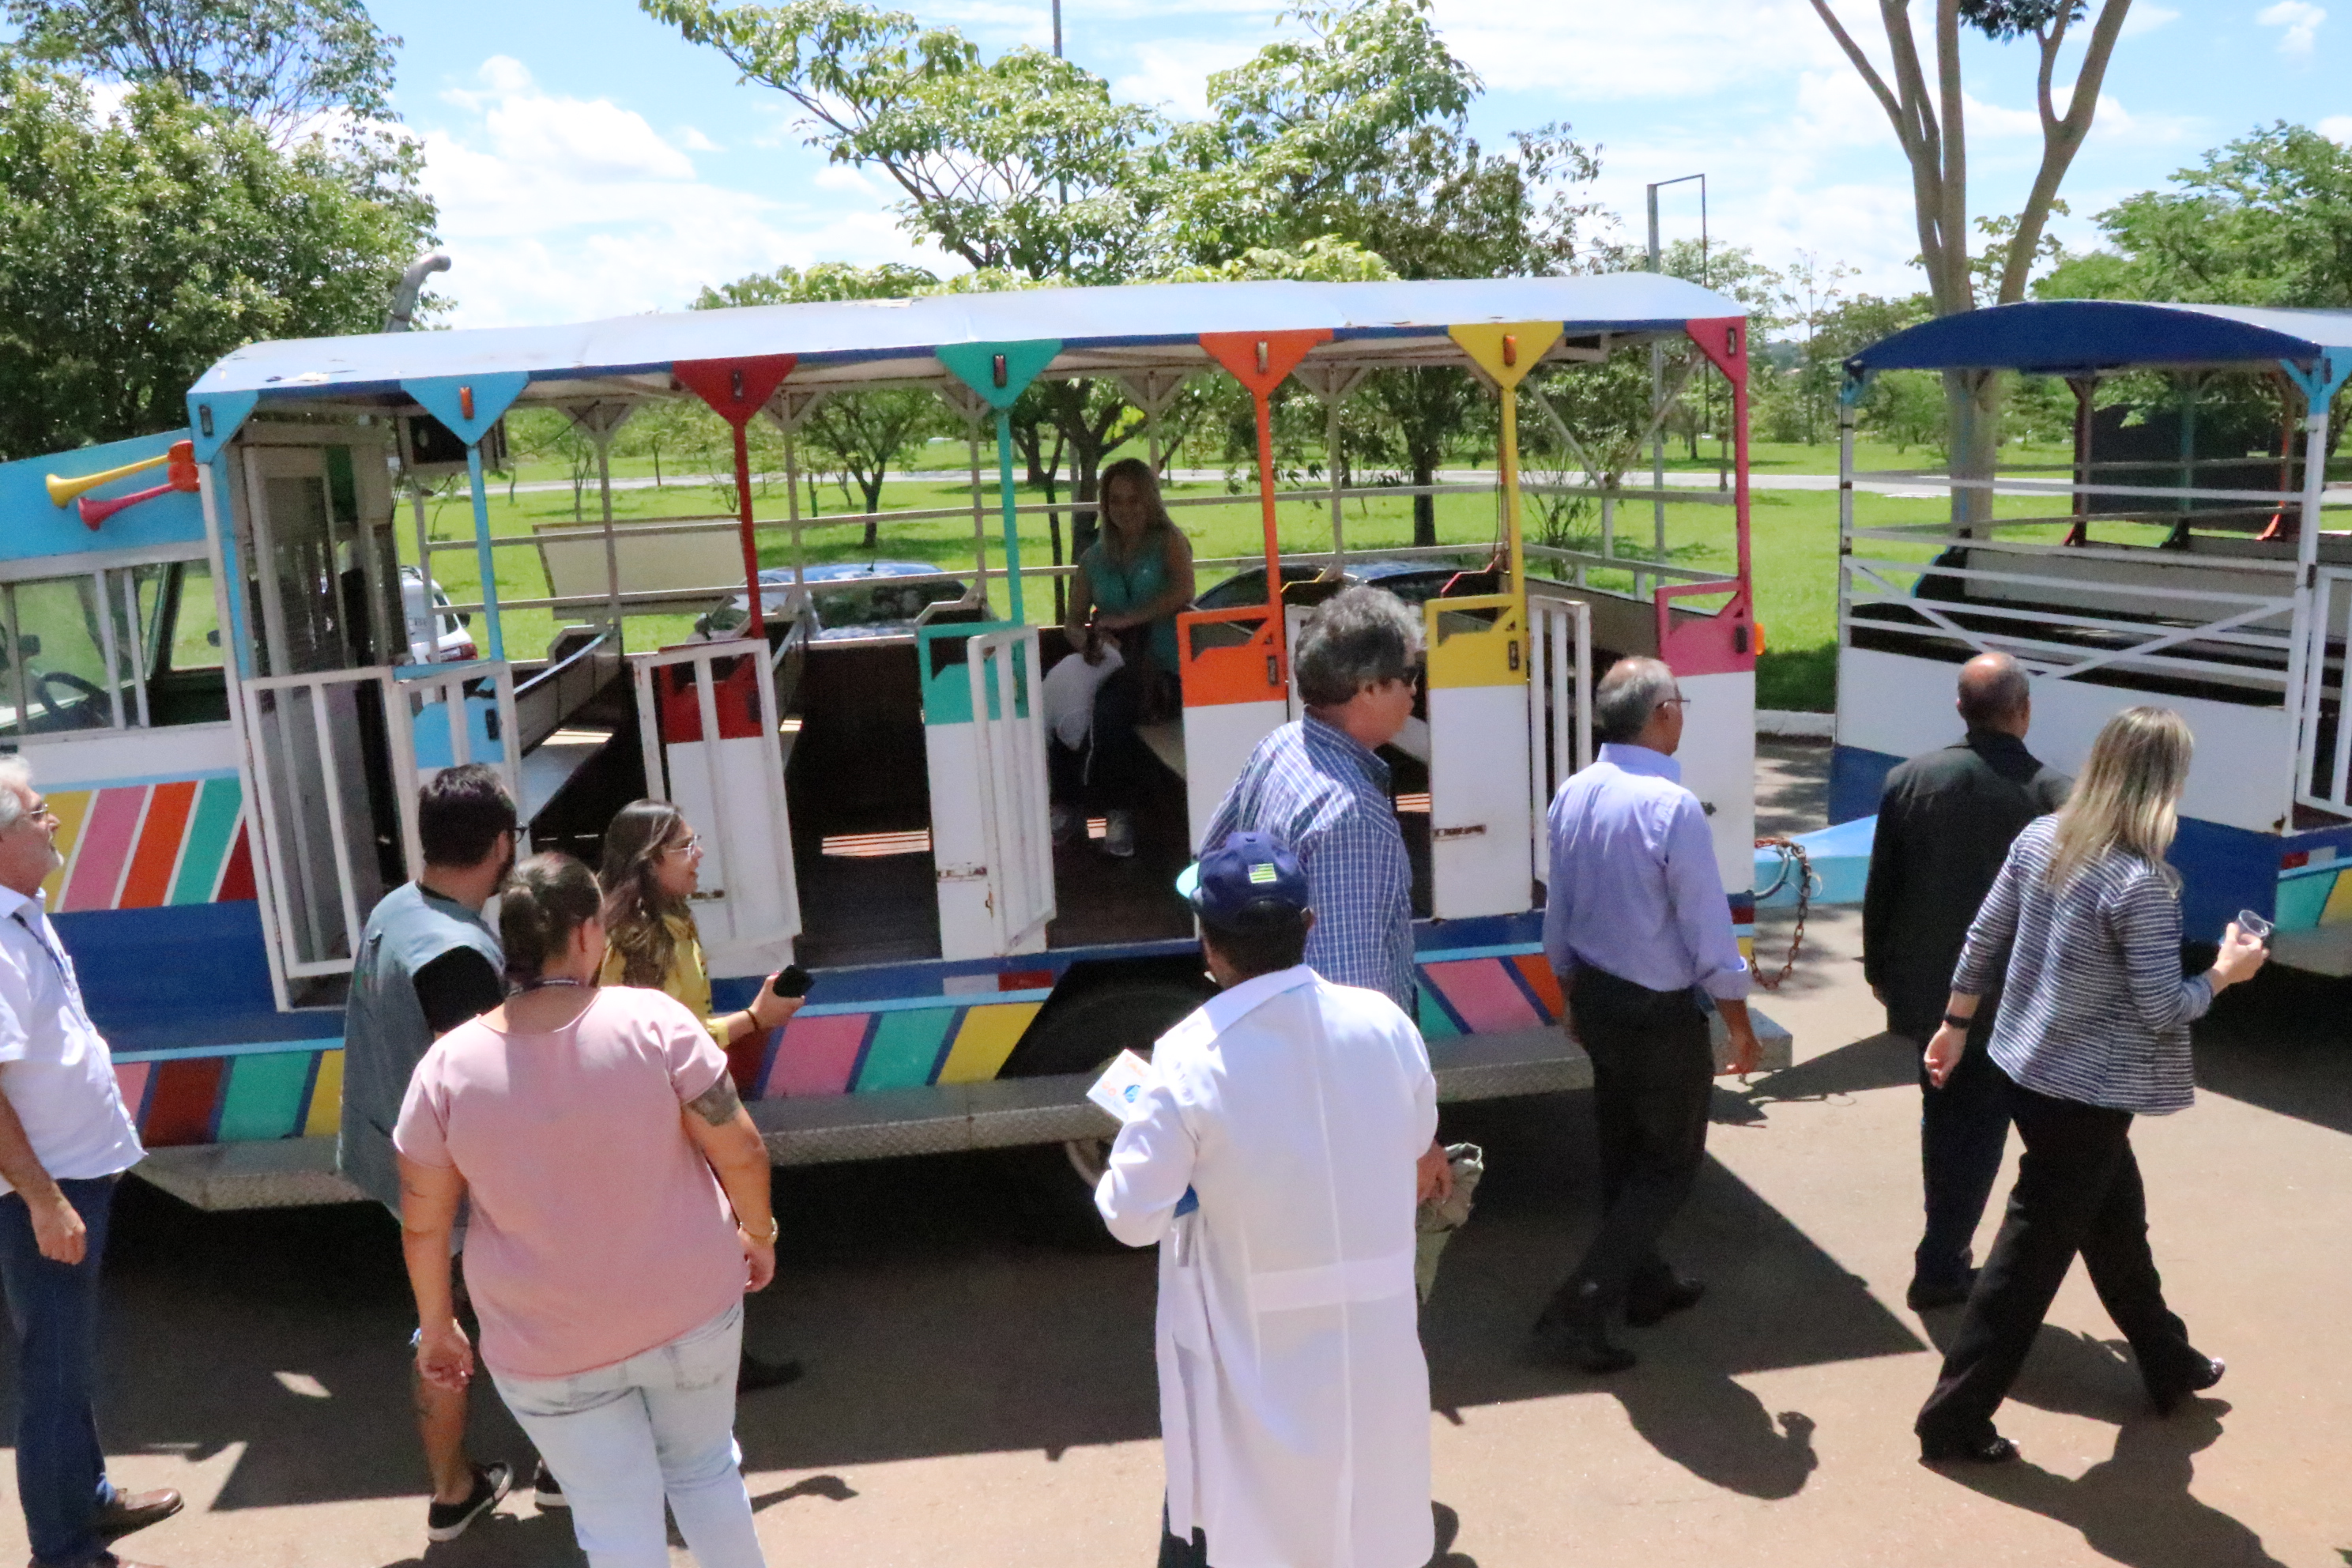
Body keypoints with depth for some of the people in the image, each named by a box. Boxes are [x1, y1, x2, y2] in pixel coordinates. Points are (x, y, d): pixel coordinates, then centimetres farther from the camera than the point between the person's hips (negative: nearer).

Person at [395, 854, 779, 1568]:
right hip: (689, 1306, 0)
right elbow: (742, 1152, -14)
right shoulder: (653, 1020, -18)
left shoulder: (447, 1066, -12)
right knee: (705, 1468, 25)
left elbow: (423, 1225, -3)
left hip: (549, 1347, 1)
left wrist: (436, 1326, 13)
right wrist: (757, 1233, 6)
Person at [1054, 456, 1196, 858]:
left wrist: (1126, 619, -20)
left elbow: (1183, 592, -13)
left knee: (1110, 705, -34)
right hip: (1112, 667, 4)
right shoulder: (1094, 558, 19)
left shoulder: (1169, 541, 6)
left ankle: (1119, 810, -18)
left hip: (1163, 670, -4)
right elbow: (1073, 621, 14)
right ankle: (1067, 804, -11)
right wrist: (1085, 638, -11)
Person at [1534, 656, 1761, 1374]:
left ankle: (1644, 1283, 40)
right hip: (1661, 1014, -7)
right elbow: (1709, 933, -20)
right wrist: (1740, 1027, -6)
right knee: (1670, 1165, 8)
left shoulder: (1572, 796, -3)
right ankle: (1577, 1312, 4)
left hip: (1593, 997, 7)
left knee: (1623, 1148, 21)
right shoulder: (1672, 806, -25)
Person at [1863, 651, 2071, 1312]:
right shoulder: (2052, 793, -14)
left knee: (1942, 1114, 21)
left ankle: (1945, 1247, 32)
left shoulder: (1909, 779, -7)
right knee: (1981, 1127, 10)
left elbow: (1880, 888, -1)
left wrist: (1878, 970, 12)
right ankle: (1940, 1266, 14)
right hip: (2007, 997, -3)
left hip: (1925, 986, 3)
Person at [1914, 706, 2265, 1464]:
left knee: (2117, 1219, 26)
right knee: (2031, 1255, 4)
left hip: (2026, 1068, 8)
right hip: (2087, 1094, -8)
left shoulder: (2040, 837, -2)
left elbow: (1983, 941, 6)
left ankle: (2169, 1364, 47)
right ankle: (1954, 1418, 13)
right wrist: (2225, 972, 0)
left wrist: (1955, 1024, 16)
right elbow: (2161, 1009, -18)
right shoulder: (2142, 884, -23)